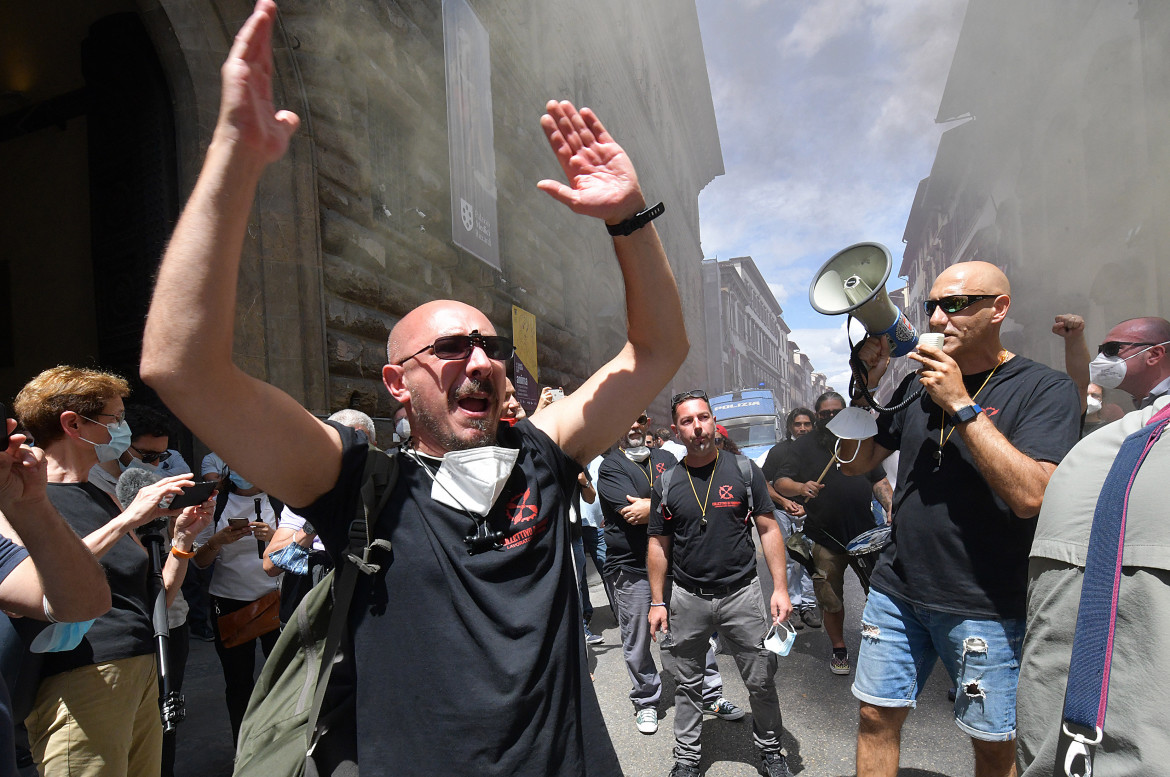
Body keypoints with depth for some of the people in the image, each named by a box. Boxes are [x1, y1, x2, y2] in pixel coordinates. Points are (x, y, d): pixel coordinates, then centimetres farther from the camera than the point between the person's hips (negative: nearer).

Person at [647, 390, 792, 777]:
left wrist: (780, 588, -6)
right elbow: (658, 545, 4)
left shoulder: (745, 470, -3)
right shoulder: (666, 483, -2)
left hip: (742, 593, 0)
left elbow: (768, 530, 0)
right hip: (687, 598, 1)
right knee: (687, 684, 14)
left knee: (761, 680, 11)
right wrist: (657, 601, 3)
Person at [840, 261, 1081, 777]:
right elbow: (856, 464, 8)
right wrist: (863, 387, -4)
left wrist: (961, 406, -21)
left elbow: (1030, 495, -20)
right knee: (877, 717, 11)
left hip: (985, 604, -3)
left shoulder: (1045, 388, -6)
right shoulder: (916, 385, 7)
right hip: (896, 591, 4)